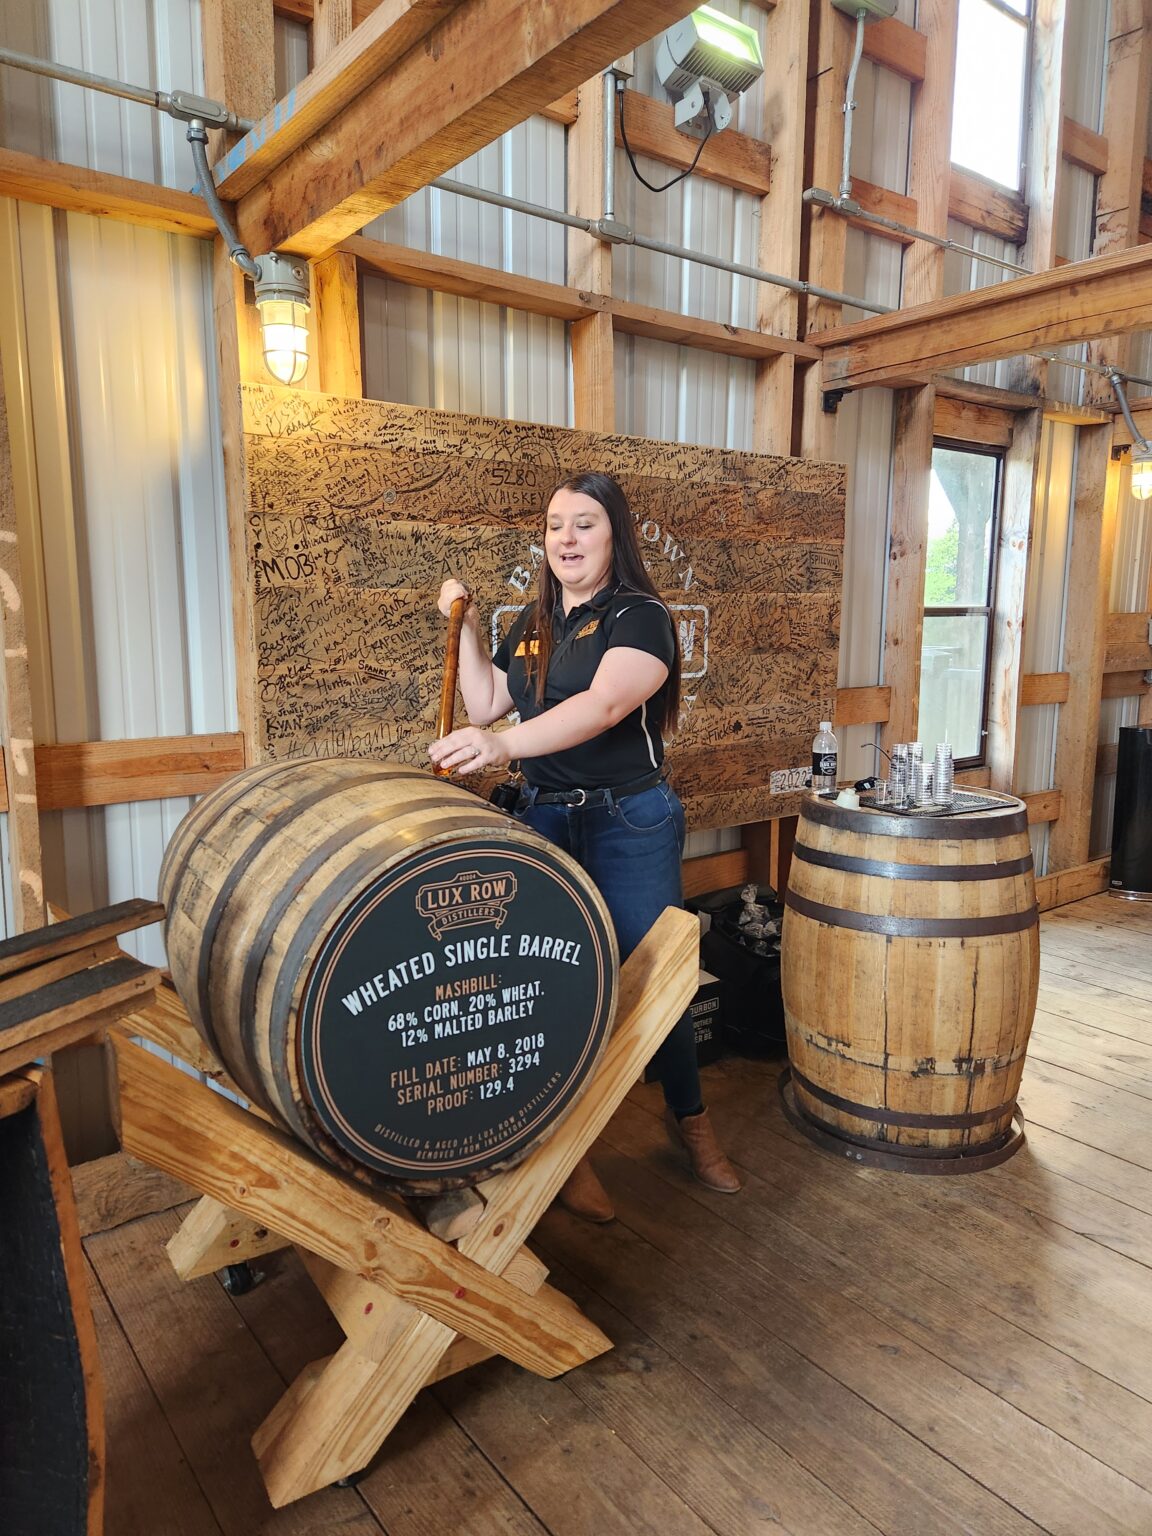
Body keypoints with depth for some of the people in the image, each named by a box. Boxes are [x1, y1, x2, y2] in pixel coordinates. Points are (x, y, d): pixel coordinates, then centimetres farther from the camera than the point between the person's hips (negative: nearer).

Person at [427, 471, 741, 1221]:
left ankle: (690, 1119, 31)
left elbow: (602, 706, -27)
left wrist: (503, 744, -40)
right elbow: (484, 704, 14)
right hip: (545, 821, 5)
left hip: (631, 826, -5)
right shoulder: (534, 624, 12)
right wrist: (466, 627, 5)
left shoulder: (640, 616, -9)